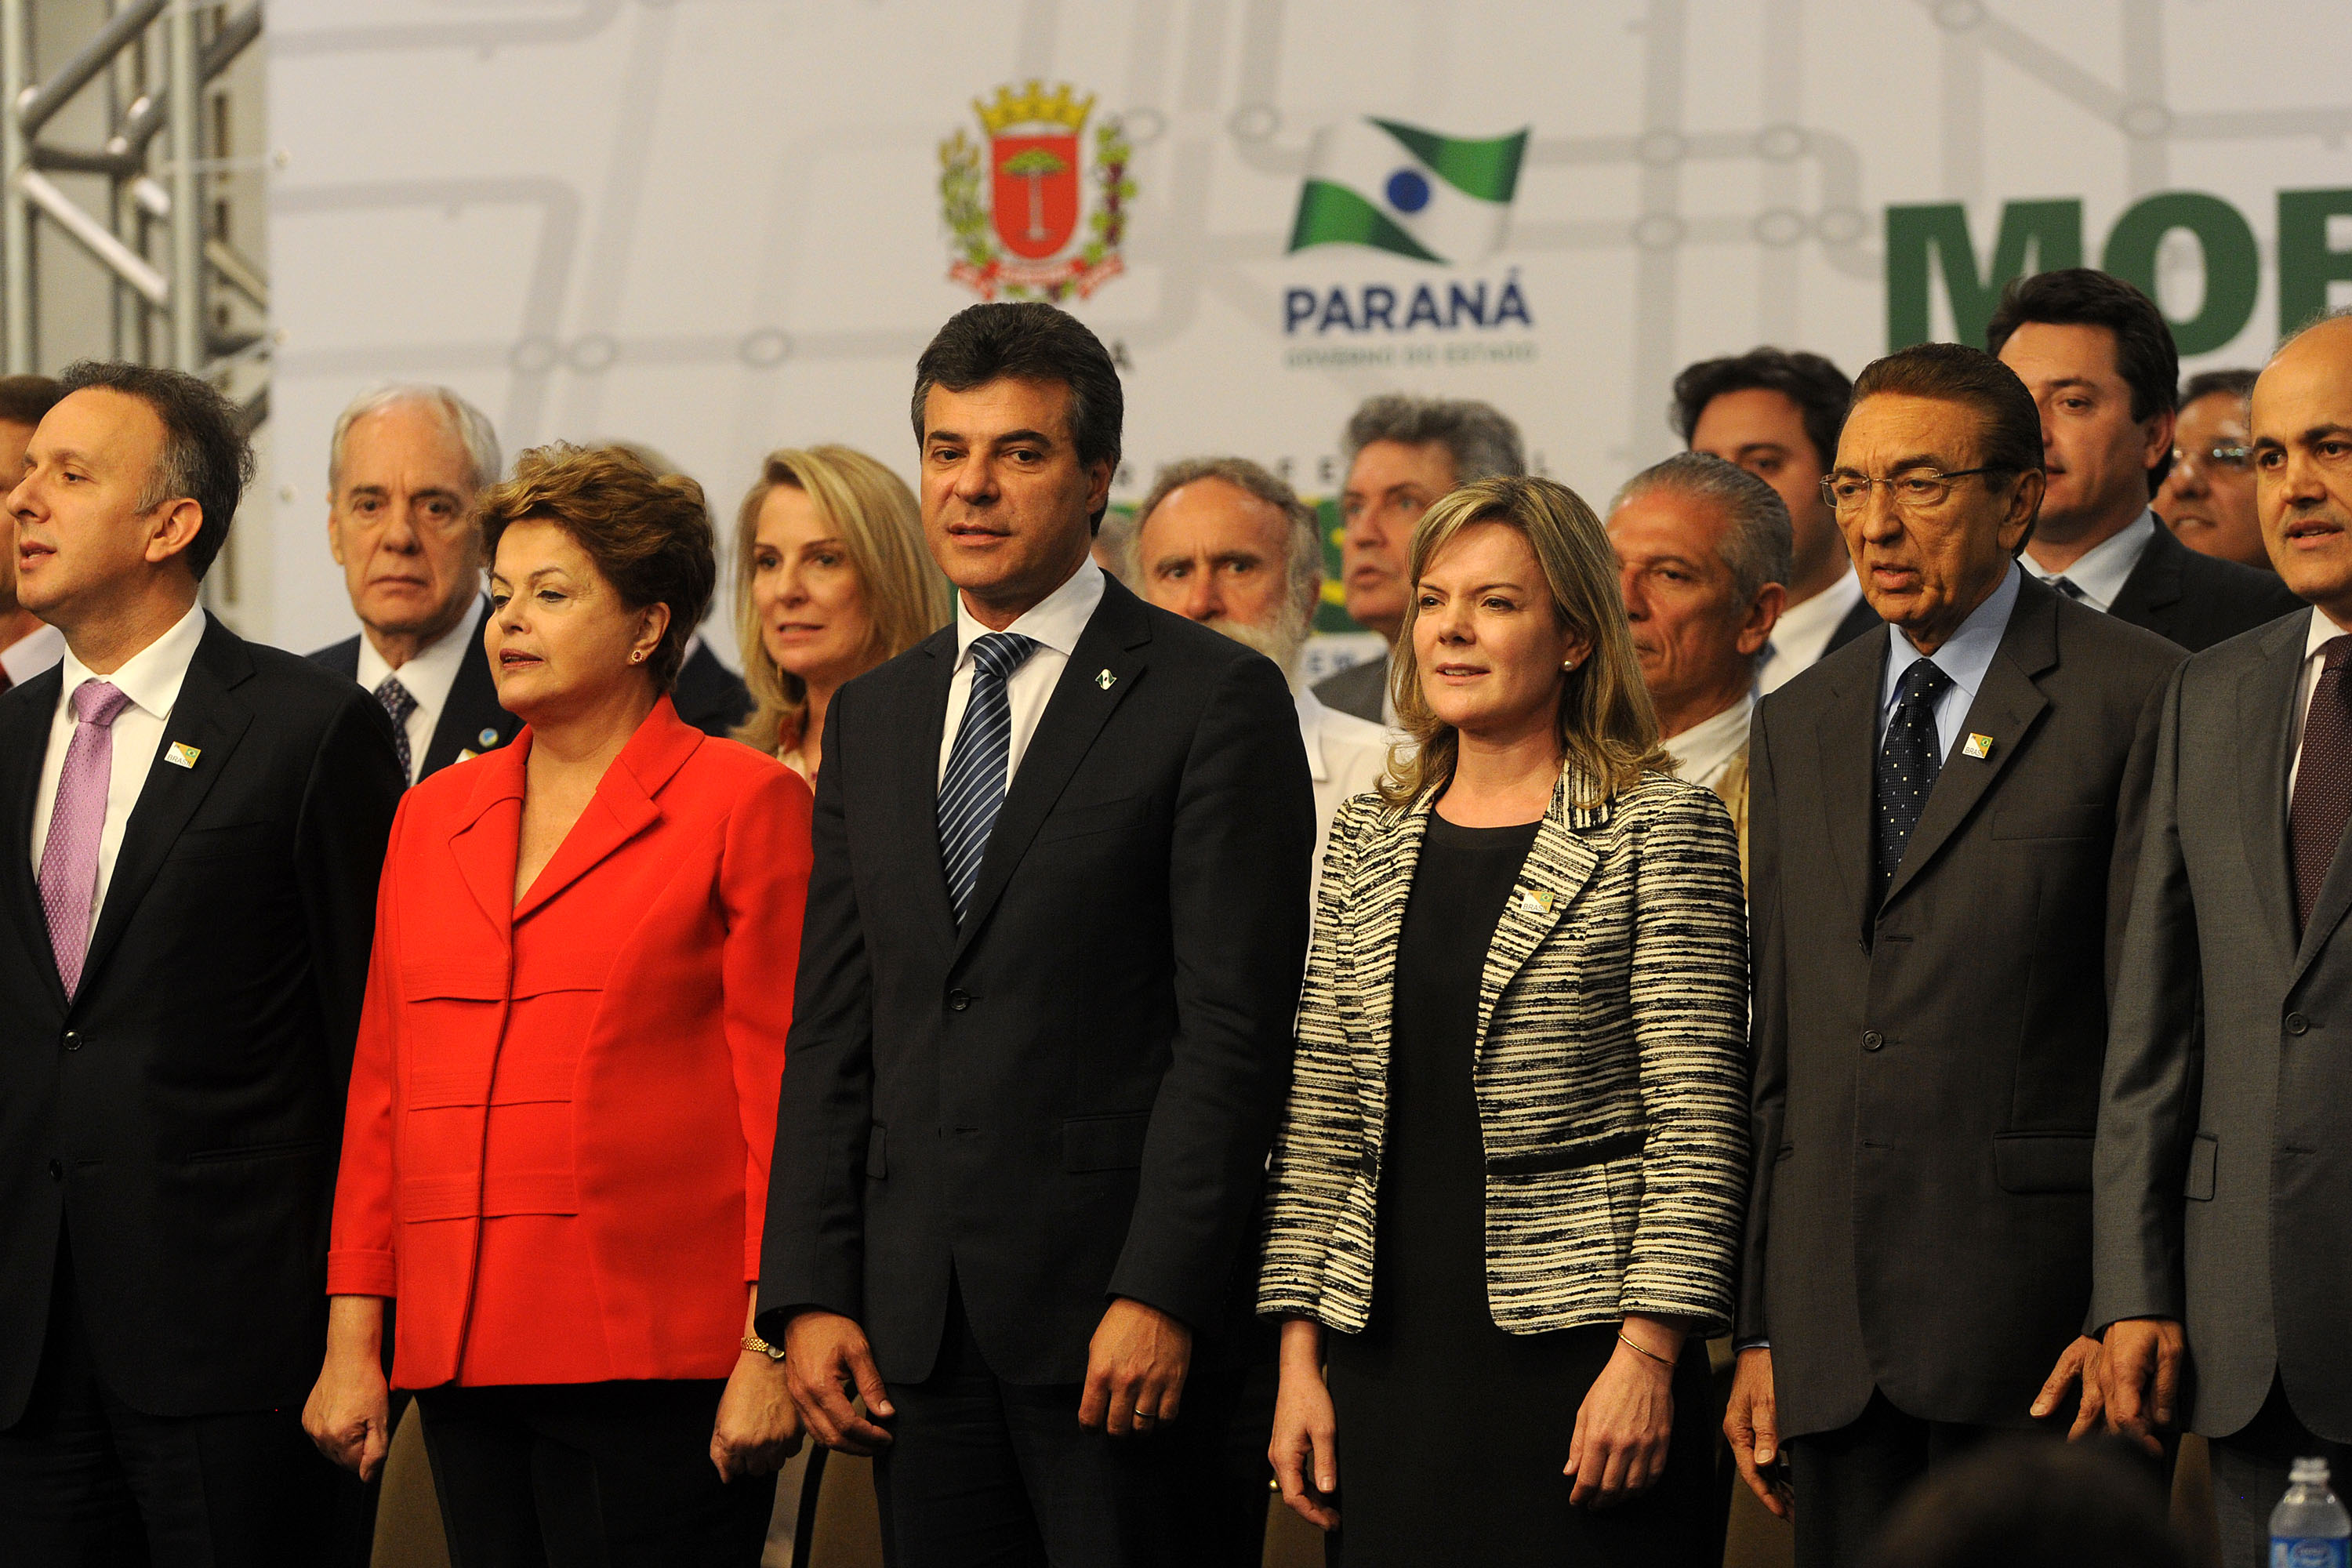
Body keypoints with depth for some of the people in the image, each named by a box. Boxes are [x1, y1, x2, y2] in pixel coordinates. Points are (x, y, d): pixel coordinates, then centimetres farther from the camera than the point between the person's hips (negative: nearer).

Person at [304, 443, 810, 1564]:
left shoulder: (742, 802, 0)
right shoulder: (433, 816, 17)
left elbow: (782, 1090, -4)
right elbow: (382, 1092, 17)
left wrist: (772, 1343, -11)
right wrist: (353, 1342, 11)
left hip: (655, 1364, -5)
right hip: (460, 1353, 5)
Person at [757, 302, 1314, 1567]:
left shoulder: (1215, 699, -2)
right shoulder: (872, 718, 16)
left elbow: (1235, 1024, -9)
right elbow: (831, 1034, 14)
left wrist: (1160, 1295, -15)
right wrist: (811, 1294, 4)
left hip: (1117, 1316, -5)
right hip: (915, 1319, 5)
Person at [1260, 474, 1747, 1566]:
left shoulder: (1659, 830, -2)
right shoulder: (1370, 840, 13)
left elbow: (1697, 1117, -7)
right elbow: (1318, 1118, 13)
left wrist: (1649, 1354, -15)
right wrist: (1300, 1357, 7)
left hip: (1580, 1349, -4)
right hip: (1390, 1363, 5)